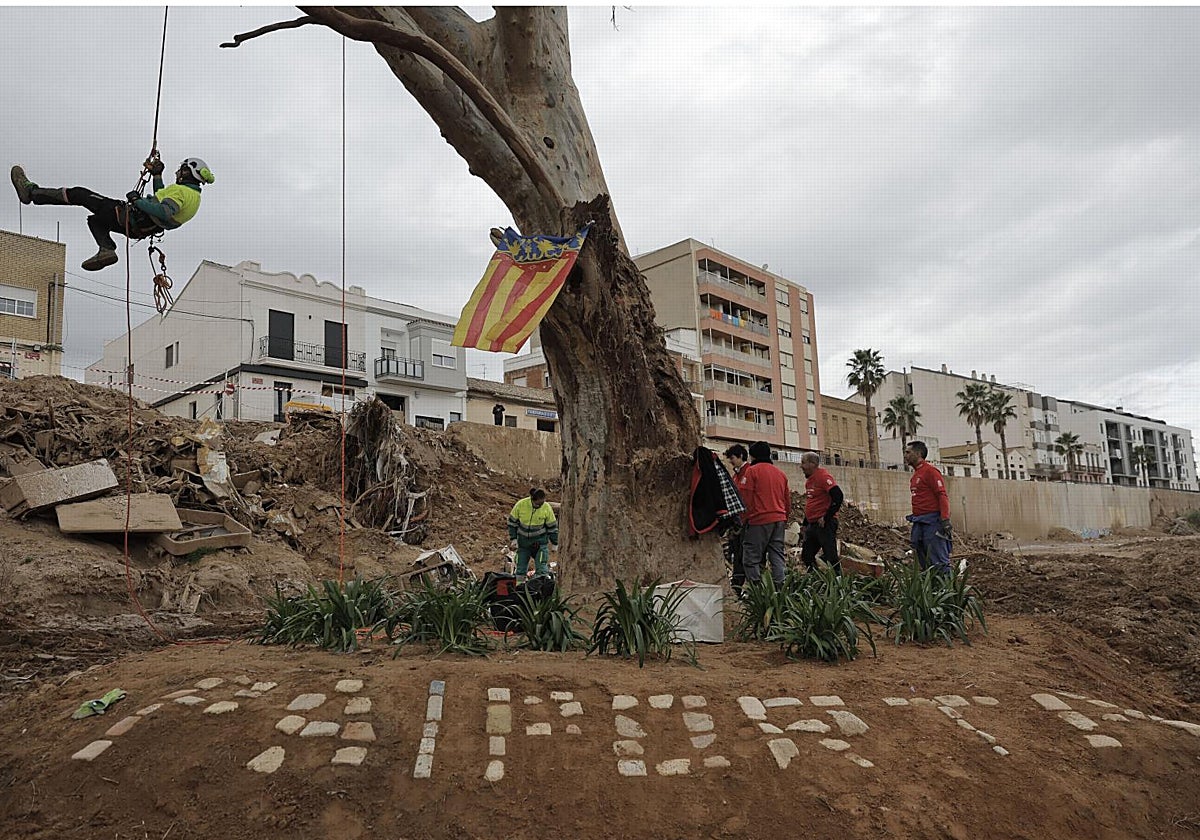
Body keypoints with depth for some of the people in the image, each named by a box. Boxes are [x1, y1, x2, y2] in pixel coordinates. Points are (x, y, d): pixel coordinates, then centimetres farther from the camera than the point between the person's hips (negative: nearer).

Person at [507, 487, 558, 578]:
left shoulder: (547, 507, -15)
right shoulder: (521, 505, -16)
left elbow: (552, 526, -2)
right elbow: (512, 521, -1)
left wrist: (555, 544, 4)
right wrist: (513, 539, -3)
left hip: (540, 541, -2)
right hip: (523, 541, 2)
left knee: (541, 568, -11)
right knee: (520, 568, 9)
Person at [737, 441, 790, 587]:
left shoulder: (752, 471, -4)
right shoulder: (780, 473, 17)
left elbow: (744, 497, -9)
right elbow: (787, 498, 20)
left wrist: (744, 518, -2)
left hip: (759, 520, -7)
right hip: (779, 520, 7)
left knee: (751, 558, -3)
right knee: (777, 556, 9)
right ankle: (781, 587, 6)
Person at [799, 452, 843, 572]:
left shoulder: (823, 476, -14)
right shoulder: (809, 479, 15)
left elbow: (838, 497, -23)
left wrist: (826, 518, -20)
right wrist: (805, 524, 23)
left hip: (825, 524, -10)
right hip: (812, 525, 10)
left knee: (830, 556, -6)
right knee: (806, 556, 12)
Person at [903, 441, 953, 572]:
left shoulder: (930, 471, -6)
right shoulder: (915, 475, 20)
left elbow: (942, 496, -13)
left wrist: (945, 521, -22)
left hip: (932, 521, -9)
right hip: (919, 524, 9)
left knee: (939, 563, -10)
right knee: (925, 564, 9)